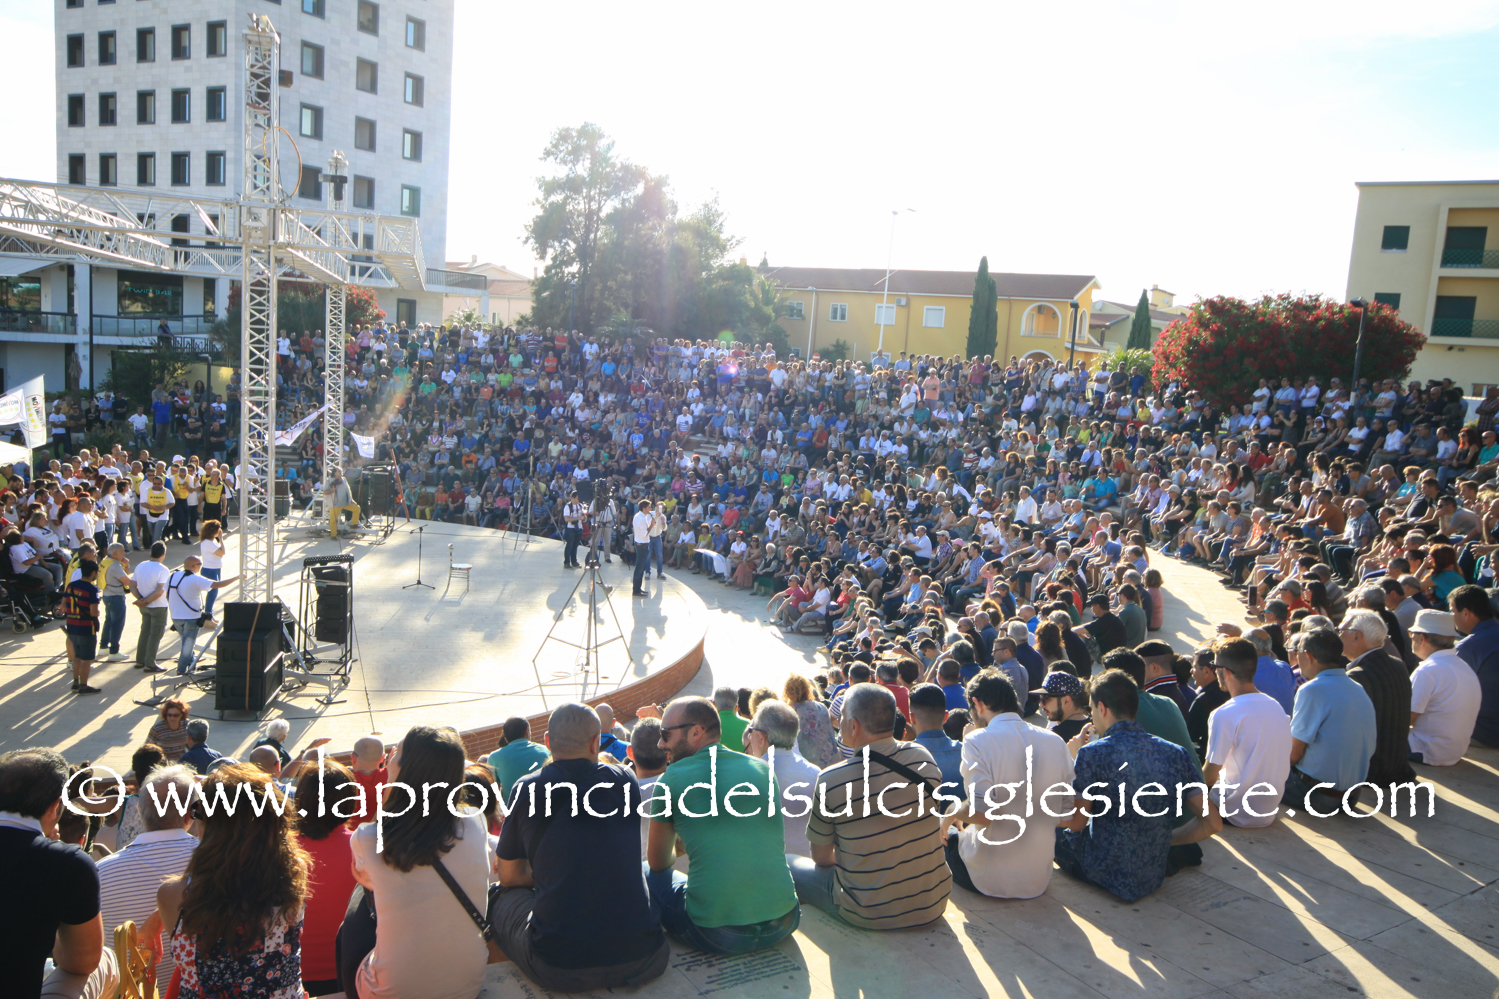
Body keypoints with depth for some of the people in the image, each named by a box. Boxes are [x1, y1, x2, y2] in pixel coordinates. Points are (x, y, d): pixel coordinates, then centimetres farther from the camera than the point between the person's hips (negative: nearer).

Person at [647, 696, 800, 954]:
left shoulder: (671, 780, -3)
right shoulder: (763, 769, 8)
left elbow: (658, 862, 12)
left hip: (716, 936, -4)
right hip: (783, 926, 4)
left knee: (645, 874, 16)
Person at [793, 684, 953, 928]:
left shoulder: (830, 781, -18)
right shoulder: (924, 759, -6)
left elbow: (821, 857, -3)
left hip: (870, 915, -4)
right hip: (934, 907, 5)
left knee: (786, 866, 13)